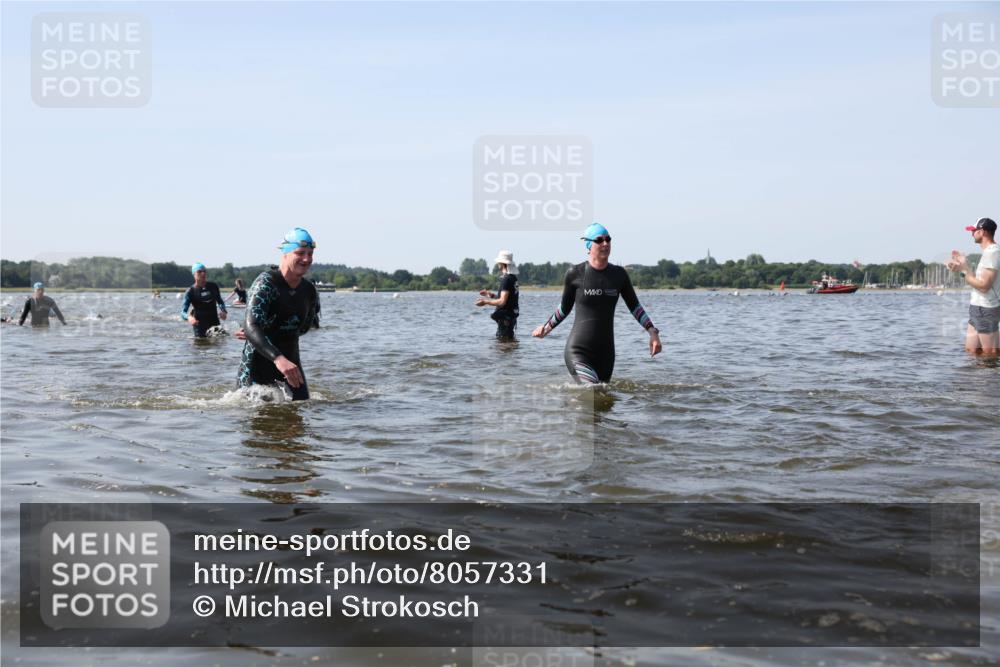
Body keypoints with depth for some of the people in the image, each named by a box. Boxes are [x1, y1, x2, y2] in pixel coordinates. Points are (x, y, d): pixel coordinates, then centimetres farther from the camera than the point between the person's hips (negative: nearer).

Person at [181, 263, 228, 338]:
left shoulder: (213, 287, 4)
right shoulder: (191, 291, -7)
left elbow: (220, 302, 19)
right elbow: (183, 312, -10)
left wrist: (223, 311, -4)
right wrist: (189, 317, -34)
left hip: (214, 323, 3)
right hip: (200, 325, -3)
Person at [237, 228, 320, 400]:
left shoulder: (310, 291, 2)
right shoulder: (265, 283, -17)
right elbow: (251, 327, -30)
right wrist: (278, 359, -43)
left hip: (291, 364, 6)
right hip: (257, 368, -5)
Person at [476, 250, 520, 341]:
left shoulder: (506, 279, -19)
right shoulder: (513, 278, 11)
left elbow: (502, 302, -24)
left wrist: (485, 302, -15)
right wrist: (491, 295, 19)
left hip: (505, 316, -10)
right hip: (512, 315, 10)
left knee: (502, 340, -5)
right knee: (509, 340, 17)